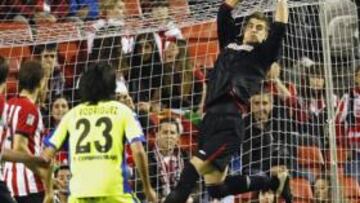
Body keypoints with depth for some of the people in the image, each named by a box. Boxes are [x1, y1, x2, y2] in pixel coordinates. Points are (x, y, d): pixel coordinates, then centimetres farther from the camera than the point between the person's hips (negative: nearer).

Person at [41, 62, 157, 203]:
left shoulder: (72, 114, 13)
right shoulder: (122, 111, 6)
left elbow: (47, 154, 9)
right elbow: (138, 151, -5)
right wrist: (147, 188, 4)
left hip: (79, 191, 2)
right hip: (113, 190, -2)